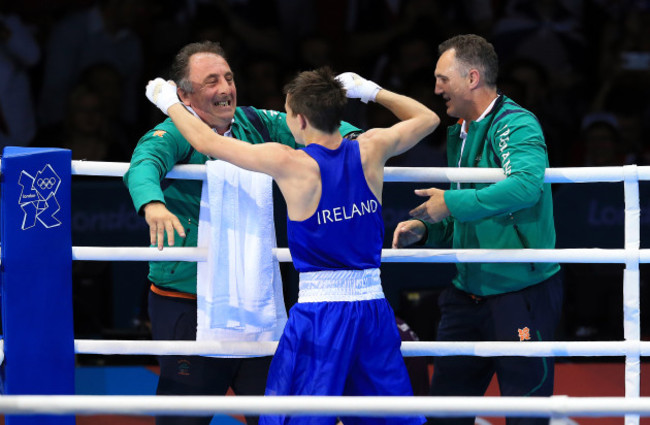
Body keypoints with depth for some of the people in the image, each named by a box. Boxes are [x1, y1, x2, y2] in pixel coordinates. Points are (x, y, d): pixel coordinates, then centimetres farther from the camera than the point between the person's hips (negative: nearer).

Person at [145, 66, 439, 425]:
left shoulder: (288, 164, -11)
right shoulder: (370, 151, 0)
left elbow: (206, 142, -3)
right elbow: (427, 119, 19)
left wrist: (169, 102, 13)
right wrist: (371, 91, 23)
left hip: (320, 308, -4)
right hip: (373, 306, 4)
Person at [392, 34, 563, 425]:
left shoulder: (516, 125, -14)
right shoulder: (461, 133, 15)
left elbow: (527, 185, -35)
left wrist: (452, 203, -27)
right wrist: (425, 229, 6)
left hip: (521, 292, -9)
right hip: (468, 291, 9)